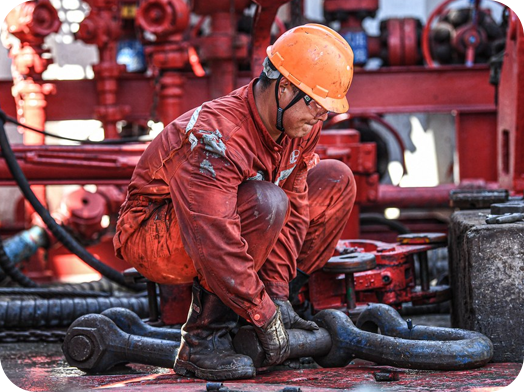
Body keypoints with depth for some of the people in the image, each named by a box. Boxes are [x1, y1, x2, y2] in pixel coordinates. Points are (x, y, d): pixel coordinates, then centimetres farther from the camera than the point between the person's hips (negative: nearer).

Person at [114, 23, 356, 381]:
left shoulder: (300, 124, -9)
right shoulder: (214, 139, -34)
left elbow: (293, 208, -6)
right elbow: (215, 247, -37)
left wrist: (277, 294, -13)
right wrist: (265, 317, -31)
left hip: (221, 220, 8)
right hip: (152, 237, -8)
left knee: (336, 181, -2)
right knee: (265, 201, -37)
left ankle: (280, 298, 1)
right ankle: (202, 342, -26)